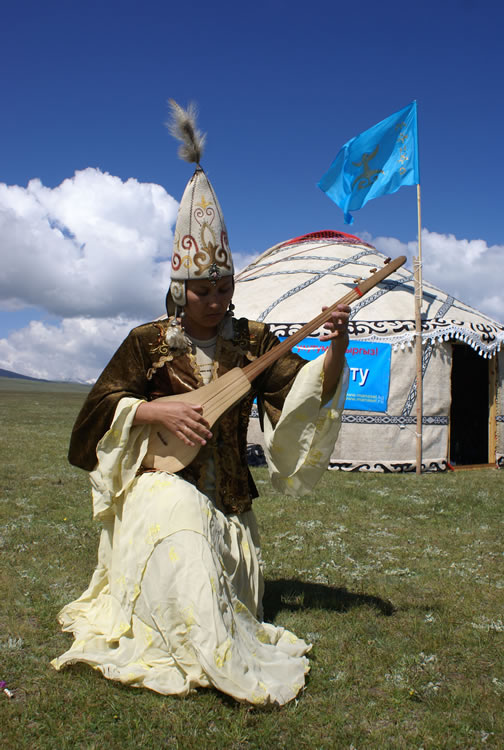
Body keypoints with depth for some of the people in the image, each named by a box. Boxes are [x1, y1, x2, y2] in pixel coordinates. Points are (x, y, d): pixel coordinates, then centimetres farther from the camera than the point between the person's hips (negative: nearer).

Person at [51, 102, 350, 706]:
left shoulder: (251, 342, 2)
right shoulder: (148, 342, -2)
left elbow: (304, 393, -7)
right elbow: (100, 408, -2)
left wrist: (335, 351, -26)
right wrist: (159, 411, -19)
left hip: (226, 498, 3)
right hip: (162, 482, -3)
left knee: (226, 594, -3)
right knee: (179, 521, -34)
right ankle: (221, 665, -26)